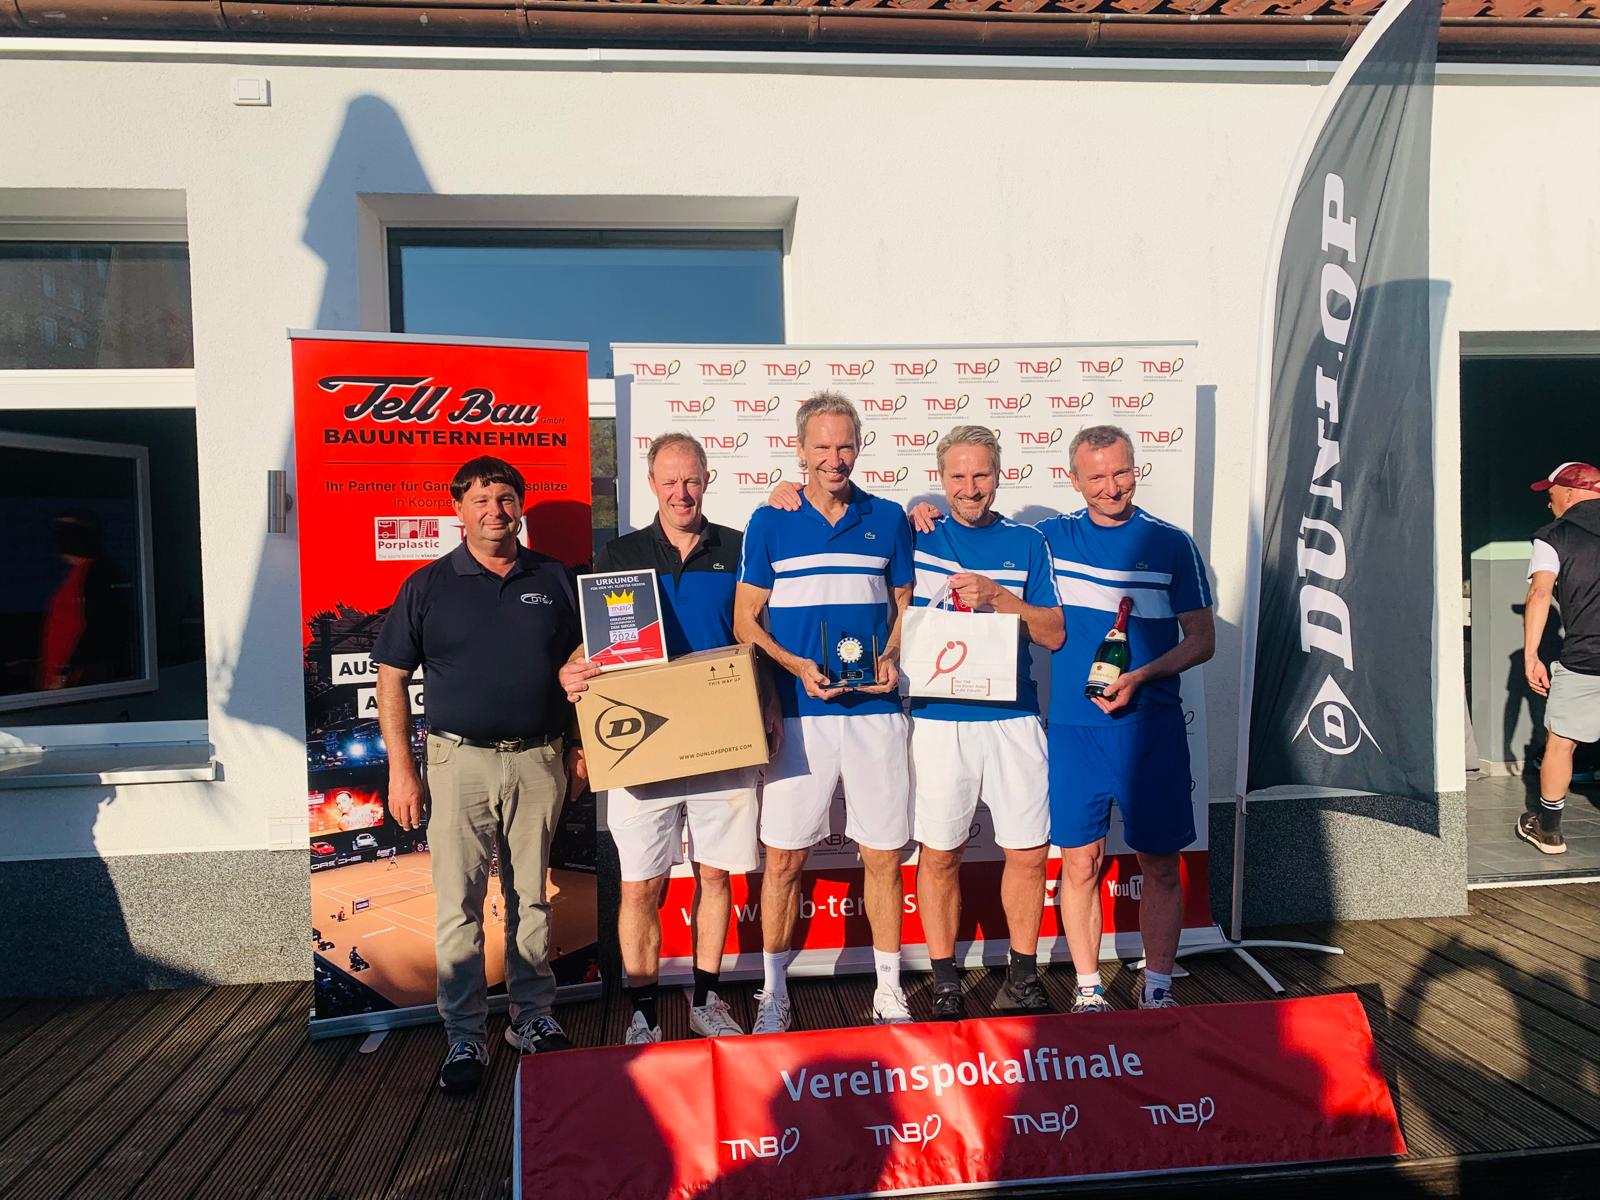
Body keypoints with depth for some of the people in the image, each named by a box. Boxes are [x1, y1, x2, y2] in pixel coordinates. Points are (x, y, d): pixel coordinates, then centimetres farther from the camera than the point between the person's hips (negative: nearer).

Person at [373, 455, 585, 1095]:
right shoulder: (427, 586, 2)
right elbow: (392, 679, 3)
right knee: (458, 906, 2)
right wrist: (401, 767, -3)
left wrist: (579, 751, 8)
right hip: (460, 759, -1)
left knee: (532, 898, 12)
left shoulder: (554, 580, 7)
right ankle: (465, 1037, 16)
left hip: (537, 760, 2)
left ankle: (533, 1018, 27)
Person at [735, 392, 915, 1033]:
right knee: (783, 858, 4)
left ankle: (889, 989, 24)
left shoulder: (888, 519, 8)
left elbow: (906, 605, 15)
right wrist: (797, 666, -11)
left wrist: (891, 657, -5)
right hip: (797, 714, -1)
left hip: (875, 710, 1)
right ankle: (773, 992, 21)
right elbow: (745, 621, 4)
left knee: (884, 856, 7)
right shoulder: (769, 524, 4)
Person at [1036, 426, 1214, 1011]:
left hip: (1151, 727, 0)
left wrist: (1140, 676, -11)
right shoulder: (1050, 538, 6)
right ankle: (1087, 990, 19)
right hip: (1074, 727, 1)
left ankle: (1157, 989, 22)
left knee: (1160, 864, 6)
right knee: (1080, 862, 4)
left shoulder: (1171, 544, 2)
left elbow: (1202, 640, 4)